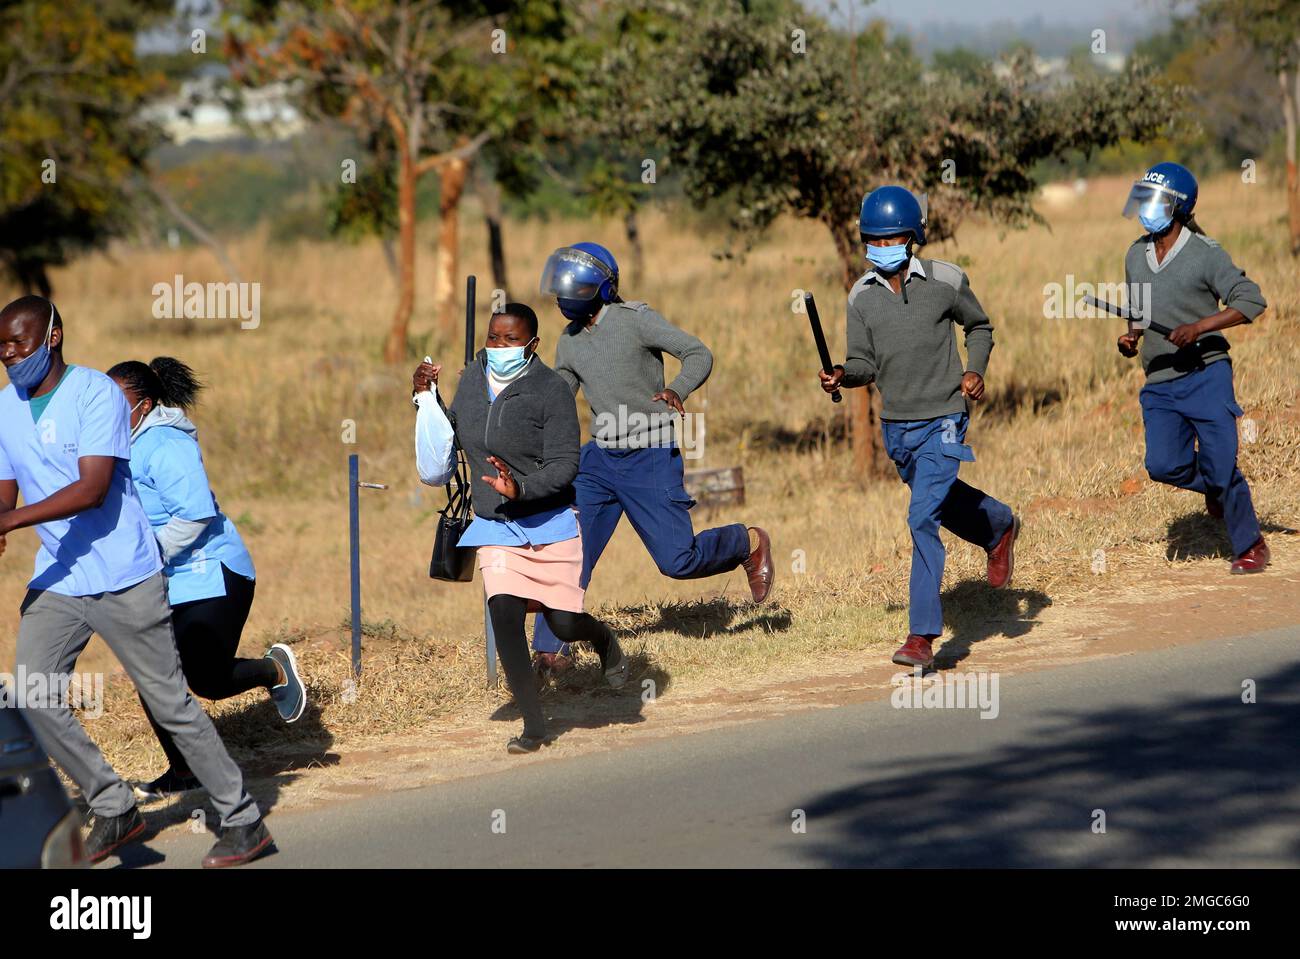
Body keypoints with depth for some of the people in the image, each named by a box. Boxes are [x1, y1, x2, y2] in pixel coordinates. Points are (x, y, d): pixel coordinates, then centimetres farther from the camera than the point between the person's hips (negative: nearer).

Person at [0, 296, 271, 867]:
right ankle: (114, 810, 7)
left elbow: (93, 488, -22)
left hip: (123, 578, -6)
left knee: (169, 702, -2)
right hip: (54, 580, 6)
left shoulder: (94, 392, -12)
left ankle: (242, 821, 8)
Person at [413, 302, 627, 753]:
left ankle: (603, 638, 37)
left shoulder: (551, 390, -13)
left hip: (550, 524, -3)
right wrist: (426, 396, 7)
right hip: (495, 528, 3)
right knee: (504, 615, -15)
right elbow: (451, 430, 21)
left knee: (563, 625, -3)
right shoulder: (472, 379, 3)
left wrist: (521, 488, -33)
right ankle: (533, 725, -6)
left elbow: (565, 466, -17)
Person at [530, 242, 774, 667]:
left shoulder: (634, 321, -12)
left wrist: (678, 390, -34)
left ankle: (750, 543, 22)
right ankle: (549, 651, -2)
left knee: (677, 560, -5)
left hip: (651, 459, -6)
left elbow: (699, 354, -15)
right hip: (599, 458, 6)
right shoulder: (569, 343, 8)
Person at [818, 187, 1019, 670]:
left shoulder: (947, 281, -7)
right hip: (895, 425, 5)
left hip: (942, 419, -5)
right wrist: (842, 374, -19)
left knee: (923, 517, -16)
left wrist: (975, 370, -8)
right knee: (943, 502, 22)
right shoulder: (862, 296, 0)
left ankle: (923, 634, -14)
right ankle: (999, 526, 56)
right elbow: (866, 363, 3)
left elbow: (979, 327, 9)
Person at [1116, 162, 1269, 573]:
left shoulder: (1205, 254, -9)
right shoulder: (1136, 256, 11)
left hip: (1206, 374, -5)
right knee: (1163, 465, -11)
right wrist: (1131, 338, 3)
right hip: (1159, 384, 5)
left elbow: (1251, 300, -13)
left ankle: (1251, 545, 10)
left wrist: (1199, 327, -22)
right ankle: (1216, 487, 21)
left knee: (1221, 465, -8)